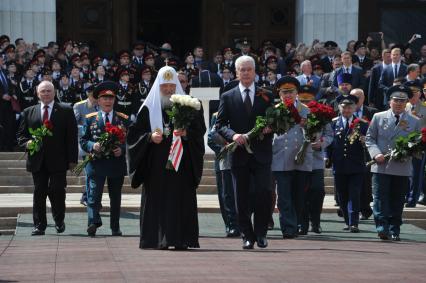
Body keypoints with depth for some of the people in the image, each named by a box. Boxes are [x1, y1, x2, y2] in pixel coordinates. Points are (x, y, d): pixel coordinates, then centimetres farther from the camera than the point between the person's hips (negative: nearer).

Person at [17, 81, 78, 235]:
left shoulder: (66, 112, 5)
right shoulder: (29, 112, 12)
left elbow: (72, 137, 1)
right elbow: (21, 135, 15)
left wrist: (72, 159, -5)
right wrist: (27, 143, -8)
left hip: (58, 160, -2)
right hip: (37, 160, 2)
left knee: (57, 191, -4)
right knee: (39, 192, 3)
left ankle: (59, 221, 17)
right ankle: (39, 225, 9)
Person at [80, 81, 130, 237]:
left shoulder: (123, 119, 9)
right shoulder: (90, 118, 6)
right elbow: (83, 140, 6)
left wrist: (122, 149, -12)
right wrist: (93, 146, -15)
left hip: (117, 163, 2)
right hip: (96, 163, -2)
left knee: (116, 197, 8)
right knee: (94, 195, -14)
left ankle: (115, 227, 16)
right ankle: (93, 223, -22)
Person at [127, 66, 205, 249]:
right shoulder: (148, 108, 9)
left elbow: (200, 130, 3)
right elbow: (135, 133, 6)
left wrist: (185, 133, -15)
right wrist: (150, 137, -11)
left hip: (181, 162, 0)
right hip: (155, 165, 0)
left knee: (181, 199, -5)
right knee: (157, 199, -4)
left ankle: (180, 240, -4)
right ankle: (158, 239, 0)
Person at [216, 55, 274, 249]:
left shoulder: (266, 96, 10)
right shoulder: (227, 97, 7)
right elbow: (220, 124, 2)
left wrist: (269, 128, -12)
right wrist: (233, 135, -16)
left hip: (261, 153, 0)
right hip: (239, 154, 0)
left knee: (264, 193, -10)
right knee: (242, 198, 3)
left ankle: (261, 233, 4)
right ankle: (247, 236, 12)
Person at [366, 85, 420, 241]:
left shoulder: (414, 122, 8)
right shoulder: (378, 117, 7)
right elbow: (369, 138, 8)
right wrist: (376, 153, -10)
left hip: (402, 168, 1)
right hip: (381, 167, -1)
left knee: (397, 201, 5)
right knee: (380, 199, -8)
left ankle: (394, 231, 12)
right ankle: (382, 229, -10)